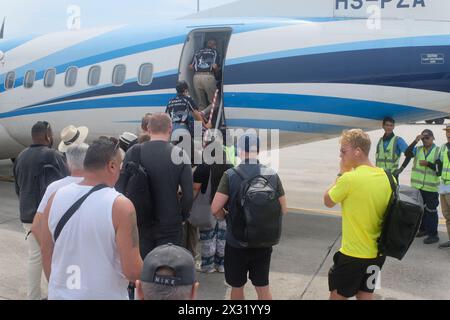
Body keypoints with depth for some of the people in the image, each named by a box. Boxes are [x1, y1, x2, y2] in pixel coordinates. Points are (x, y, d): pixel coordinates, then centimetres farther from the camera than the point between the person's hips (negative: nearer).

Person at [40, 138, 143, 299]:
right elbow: (132, 271, -20)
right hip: (105, 295, -3)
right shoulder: (120, 206, -19)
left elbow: (47, 256, 4)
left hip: (61, 294, 4)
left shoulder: (56, 198, -5)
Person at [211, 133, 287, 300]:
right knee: (263, 287, 16)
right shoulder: (272, 175, -5)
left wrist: (225, 217, 3)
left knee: (237, 287, 17)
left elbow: (215, 209, -18)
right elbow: (283, 209, 0)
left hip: (236, 242, -2)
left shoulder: (230, 175, -14)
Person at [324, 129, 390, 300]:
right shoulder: (387, 178, -2)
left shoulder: (349, 178, -22)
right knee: (365, 296, 20)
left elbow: (328, 201, -6)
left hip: (353, 254, -6)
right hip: (377, 253, 6)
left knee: (337, 296, 12)